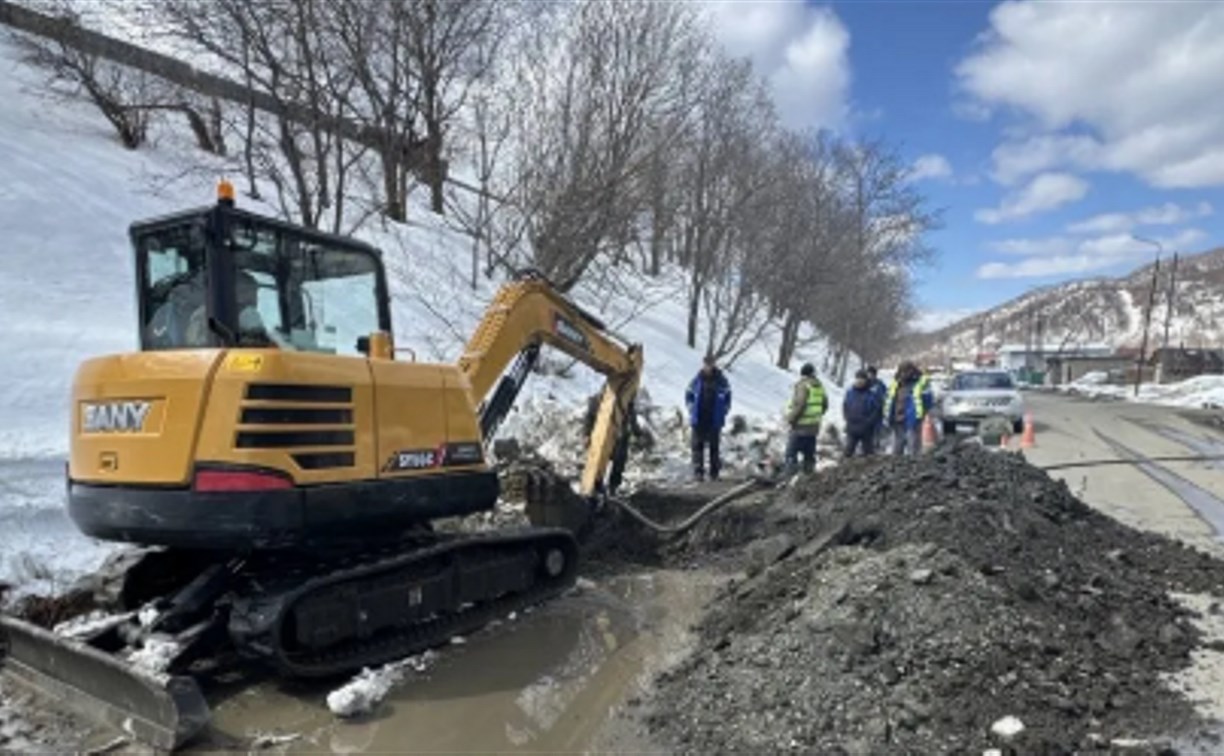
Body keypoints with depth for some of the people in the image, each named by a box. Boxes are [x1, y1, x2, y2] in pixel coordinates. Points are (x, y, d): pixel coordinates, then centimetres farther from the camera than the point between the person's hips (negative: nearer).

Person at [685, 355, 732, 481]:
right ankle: (698, 471, 1)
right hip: (698, 420, 1)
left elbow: (727, 398, 7)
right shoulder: (697, 380, 2)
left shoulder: (722, 381, 0)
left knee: (714, 446, 3)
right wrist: (692, 410, 1)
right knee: (698, 445, -2)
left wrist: (722, 412, -1)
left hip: (715, 421, -1)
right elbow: (688, 396, 12)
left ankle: (714, 473, 11)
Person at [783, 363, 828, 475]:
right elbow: (825, 405, 14)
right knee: (809, 453, 16)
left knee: (791, 453, -4)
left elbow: (799, 405, -23)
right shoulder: (819, 385, 9)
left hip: (800, 426, -8)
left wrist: (791, 419, -12)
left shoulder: (803, 385, -14)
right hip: (814, 427, 8)